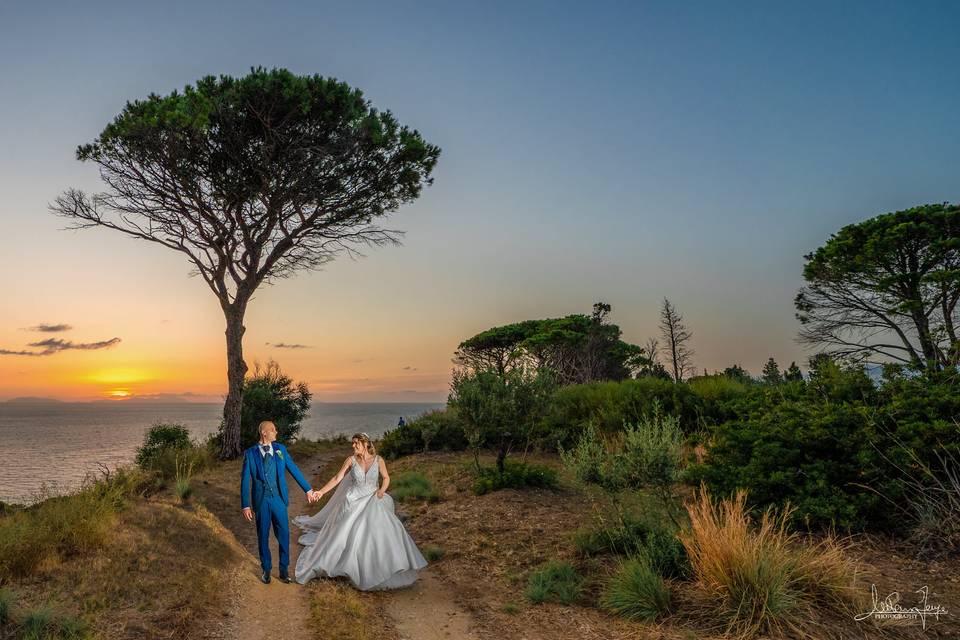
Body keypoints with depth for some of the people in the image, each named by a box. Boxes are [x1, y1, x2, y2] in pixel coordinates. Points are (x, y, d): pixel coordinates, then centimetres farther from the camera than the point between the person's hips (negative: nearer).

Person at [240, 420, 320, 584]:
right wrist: (245, 505, -6)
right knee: (263, 537, 12)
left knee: (284, 535, 5)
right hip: (260, 501, -1)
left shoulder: (280, 449, 2)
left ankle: (284, 570, 22)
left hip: (278, 499, 2)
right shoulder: (250, 453, -5)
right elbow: (245, 480, -3)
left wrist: (308, 490, 5)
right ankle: (266, 570, 31)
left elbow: (294, 470, 5)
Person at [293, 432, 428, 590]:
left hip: (373, 502, 0)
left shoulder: (378, 460, -6)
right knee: (344, 534, 3)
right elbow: (337, 479, -2)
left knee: (387, 531, -7)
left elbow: (386, 478, 4)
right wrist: (321, 492, -7)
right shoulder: (351, 460, -6)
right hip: (354, 502, 0)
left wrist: (382, 490, -14)